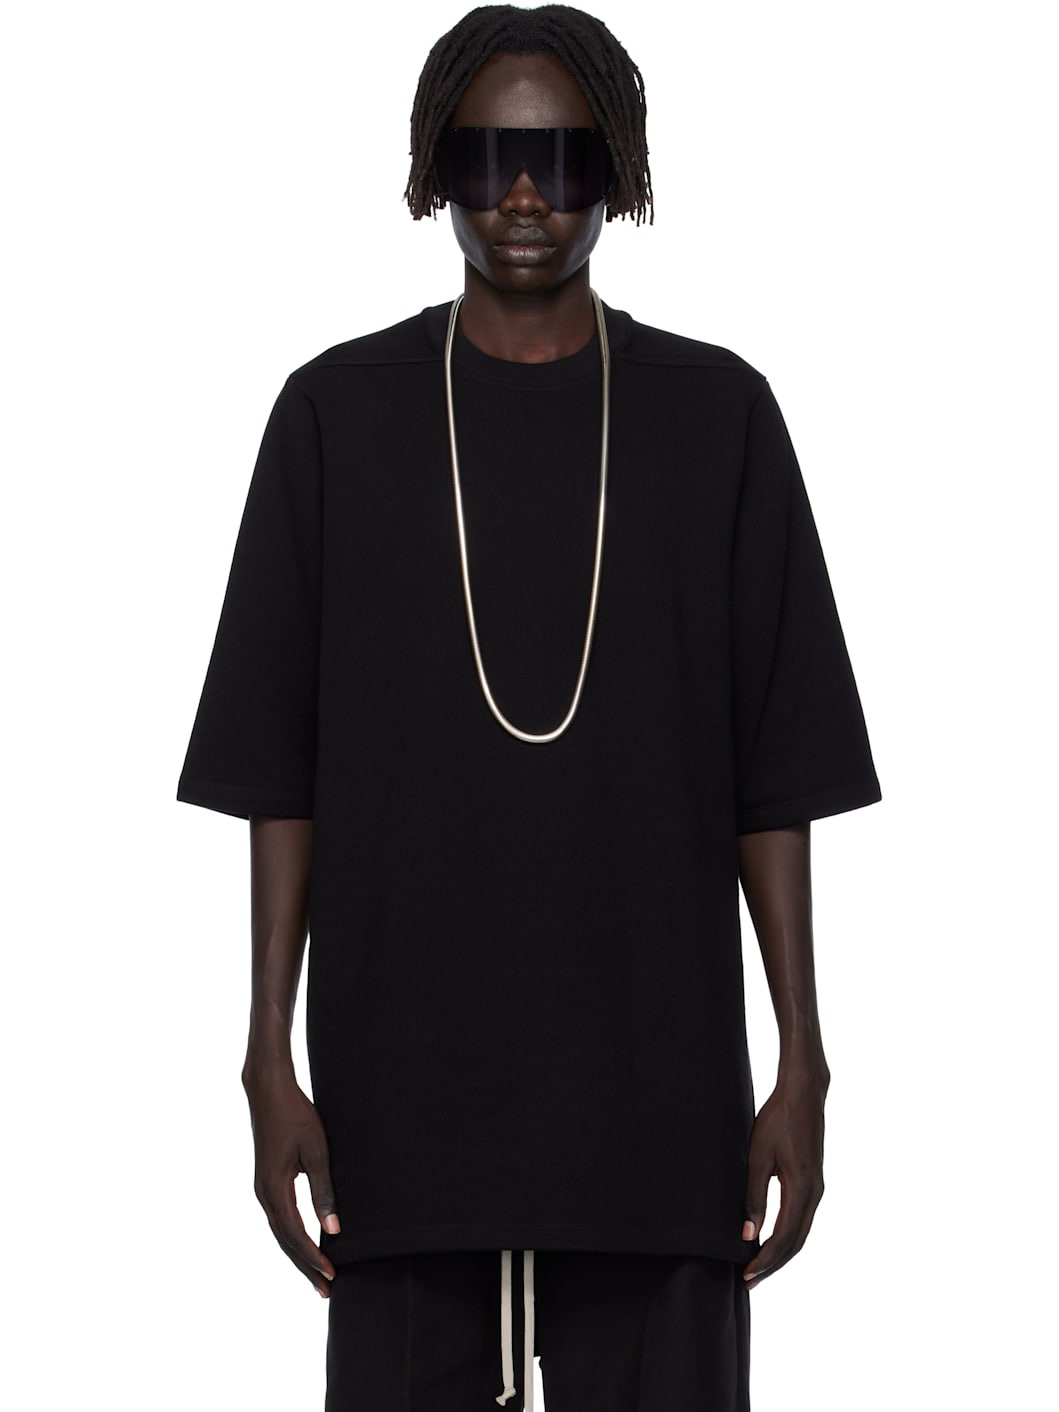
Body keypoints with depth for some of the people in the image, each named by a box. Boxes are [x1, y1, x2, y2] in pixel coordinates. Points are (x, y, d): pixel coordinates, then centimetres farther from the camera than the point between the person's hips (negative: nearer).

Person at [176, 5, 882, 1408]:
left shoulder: (717, 415, 4)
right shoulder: (337, 413, 4)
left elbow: (777, 779, 4)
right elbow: (279, 775, 4)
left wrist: (804, 1063, 0)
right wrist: (272, 1060, -1)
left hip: (656, 1088, 0)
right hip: (403, 1083, 0)